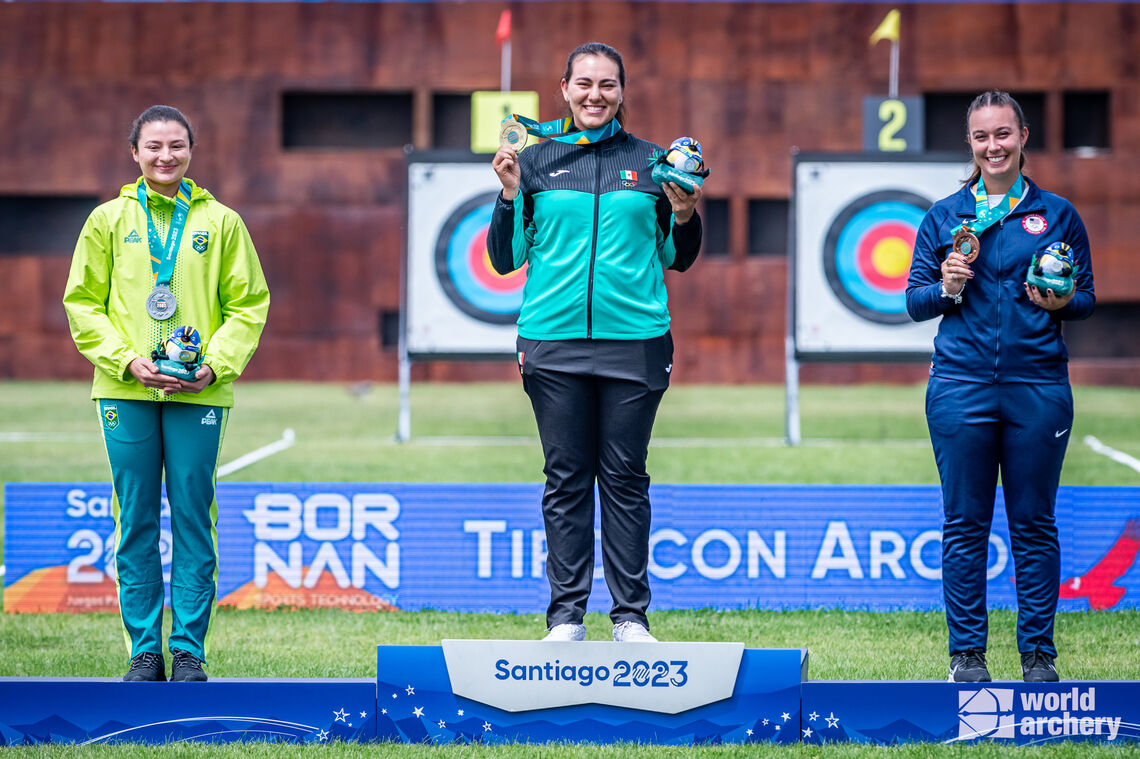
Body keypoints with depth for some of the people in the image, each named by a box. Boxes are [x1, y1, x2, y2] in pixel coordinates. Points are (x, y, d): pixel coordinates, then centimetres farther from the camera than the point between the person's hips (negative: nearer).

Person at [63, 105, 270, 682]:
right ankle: (143, 652, 7)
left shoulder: (221, 223, 7)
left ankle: (189, 651, 4)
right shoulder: (109, 220, 7)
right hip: (127, 392, 0)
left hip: (198, 394, 0)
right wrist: (127, 359, -8)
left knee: (193, 519, -1)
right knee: (136, 522, 1)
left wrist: (215, 364, -8)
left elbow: (248, 304, 7)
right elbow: (83, 303, 6)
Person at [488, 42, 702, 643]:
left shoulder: (650, 161, 7)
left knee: (625, 478, 2)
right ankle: (566, 616, 6)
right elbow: (505, 259, 8)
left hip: (633, 339, 0)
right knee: (566, 479, 2)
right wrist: (509, 194, -5)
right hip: (554, 340, 0)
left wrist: (685, 214, -4)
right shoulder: (536, 161, 7)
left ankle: (631, 616, 6)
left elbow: (676, 259, 15)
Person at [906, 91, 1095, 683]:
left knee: (1034, 523, 3)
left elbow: (1087, 297, 12)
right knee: (965, 525, 2)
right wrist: (947, 288, -11)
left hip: (1037, 384, 0)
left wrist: (1062, 302, -10)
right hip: (962, 385, 0)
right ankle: (966, 651, 8)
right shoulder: (944, 217, 9)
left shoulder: (1057, 214, 8)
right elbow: (914, 302, 10)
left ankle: (1038, 651, 10)